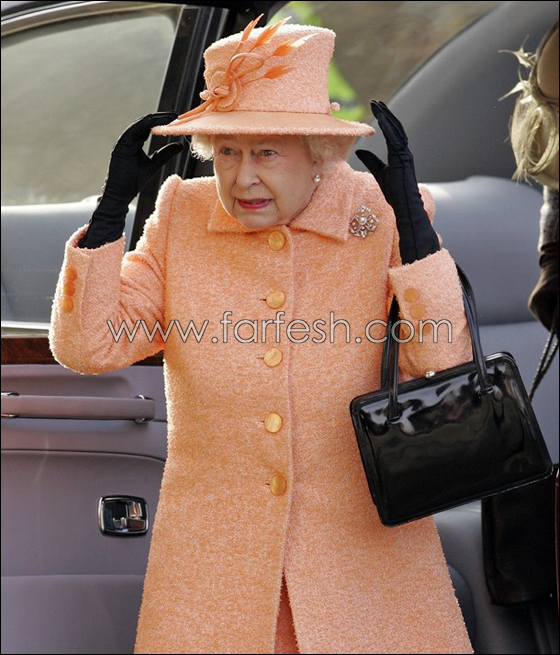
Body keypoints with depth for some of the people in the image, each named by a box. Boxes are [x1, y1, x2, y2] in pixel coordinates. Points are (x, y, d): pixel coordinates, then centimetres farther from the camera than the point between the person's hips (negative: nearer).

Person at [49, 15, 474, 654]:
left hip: (365, 541, -1)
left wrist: (410, 220, -22)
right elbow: (86, 347, -3)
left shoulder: (384, 216, -6)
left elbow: (446, 376, -14)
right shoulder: (181, 214, 0)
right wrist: (113, 204, -11)